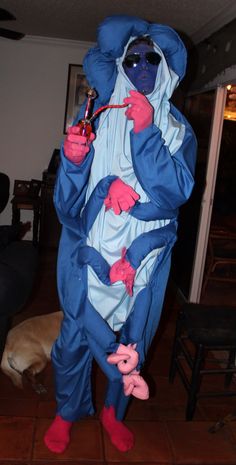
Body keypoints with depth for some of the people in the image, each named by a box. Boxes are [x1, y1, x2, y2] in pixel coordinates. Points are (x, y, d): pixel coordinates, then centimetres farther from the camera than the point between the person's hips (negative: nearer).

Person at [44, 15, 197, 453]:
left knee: (133, 335, 14)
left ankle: (113, 410, 41)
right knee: (76, 333, 7)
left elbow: (175, 192, -15)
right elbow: (68, 201, -3)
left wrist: (146, 132, -23)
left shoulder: (177, 129, 2)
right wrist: (72, 160, -24)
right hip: (90, 247, 0)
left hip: (144, 253, 1)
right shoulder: (98, 116, 1)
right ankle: (66, 412, 35)